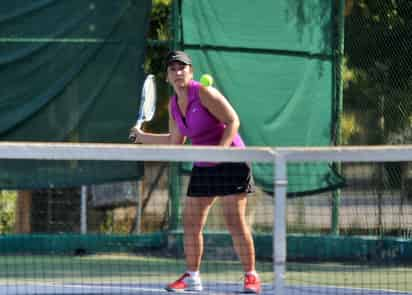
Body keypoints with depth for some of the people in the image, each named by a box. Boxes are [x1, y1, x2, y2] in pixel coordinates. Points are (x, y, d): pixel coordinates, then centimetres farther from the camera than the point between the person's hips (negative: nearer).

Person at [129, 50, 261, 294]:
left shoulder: (205, 93, -14)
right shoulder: (174, 105, 7)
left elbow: (233, 121, -16)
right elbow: (176, 141, 21)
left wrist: (220, 149, -28)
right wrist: (144, 137, 22)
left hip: (230, 162, -7)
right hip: (203, 168, 7)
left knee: (235, 221, -11)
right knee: (191, 223, 4)